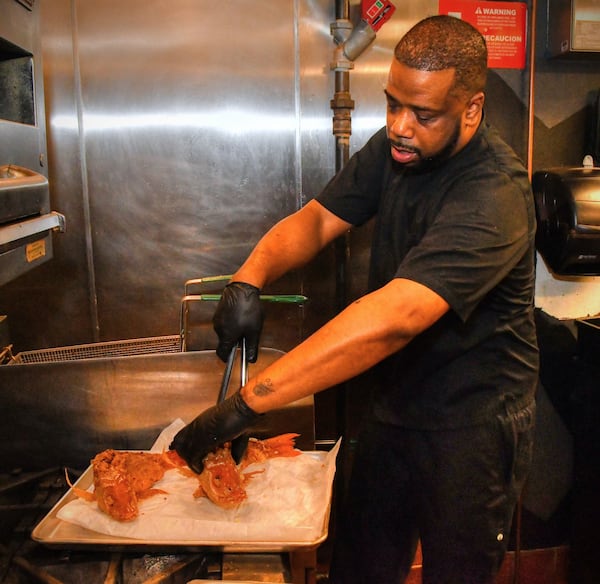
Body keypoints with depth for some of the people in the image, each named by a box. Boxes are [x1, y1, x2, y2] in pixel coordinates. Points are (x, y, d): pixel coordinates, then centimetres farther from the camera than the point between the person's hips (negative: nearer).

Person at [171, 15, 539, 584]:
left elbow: (392, 319, -40)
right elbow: (316, 219, -2)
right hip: (394, 403, 6)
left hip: (472, 424, -6)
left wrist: (245, 403, -42)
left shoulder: (493, 196, -30)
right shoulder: (394, 148, -3)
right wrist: (248, 279, -24)